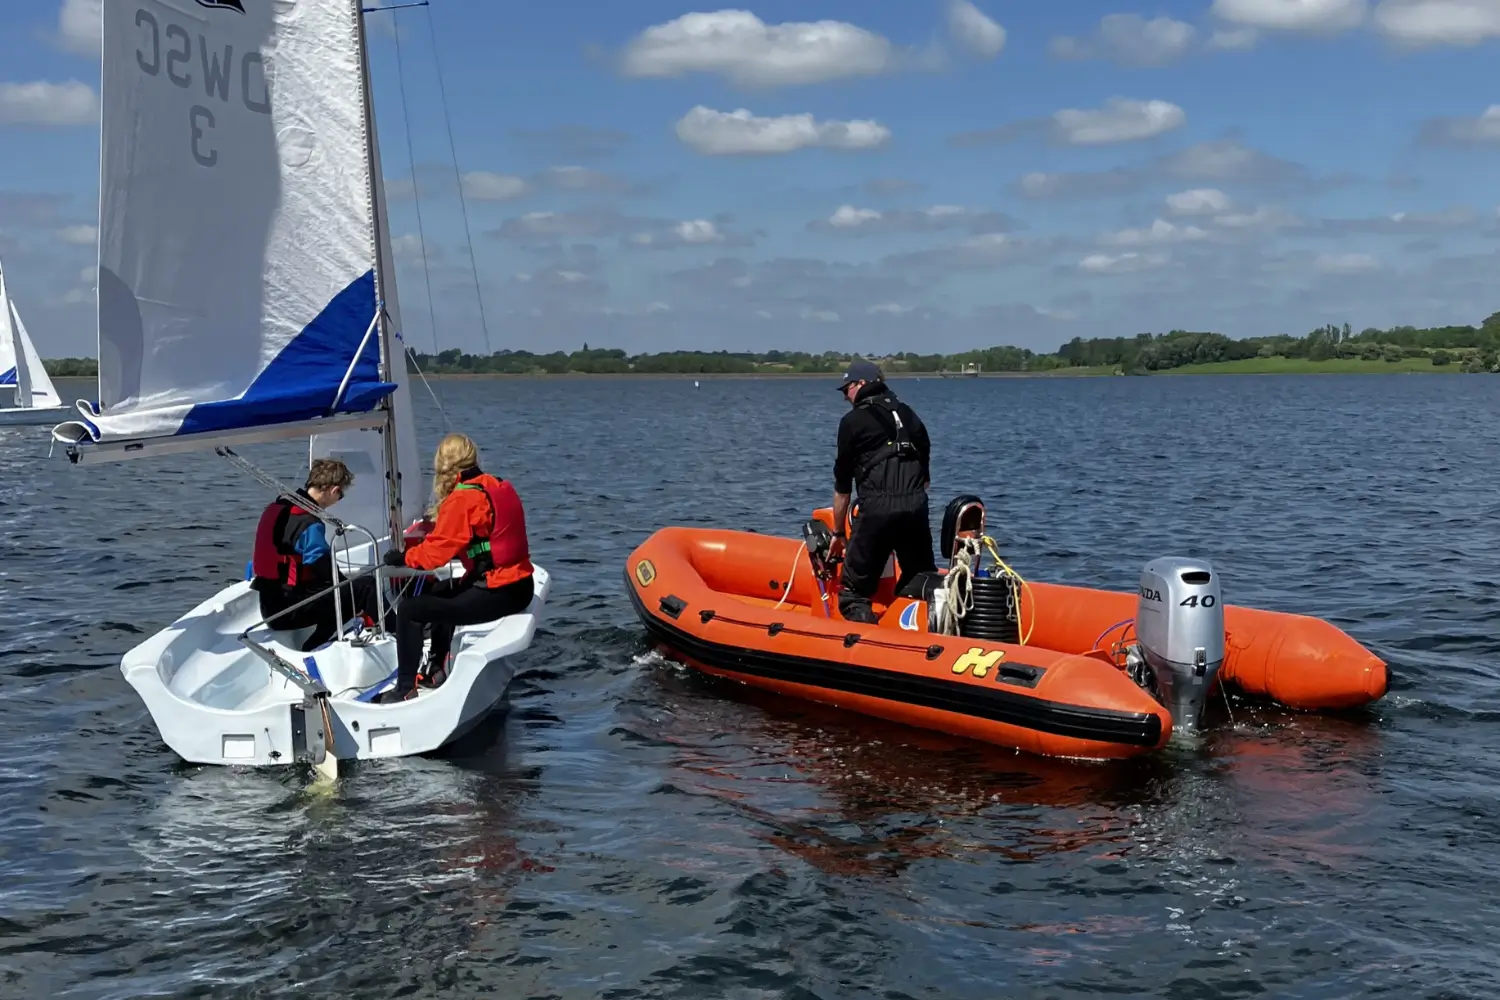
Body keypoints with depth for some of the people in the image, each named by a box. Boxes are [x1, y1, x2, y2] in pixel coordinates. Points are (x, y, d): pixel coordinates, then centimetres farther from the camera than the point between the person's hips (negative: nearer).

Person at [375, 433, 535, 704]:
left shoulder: (461, 500, -16)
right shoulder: (499, 487, 9)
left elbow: (435, 552, -14)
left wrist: (401, 557, 3)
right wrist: (437, 526, 27)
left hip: (496, 595, -9)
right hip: (520, 587, 9)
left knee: (409, 610, -7)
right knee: (438, 592, 32)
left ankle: (404, 689, -2)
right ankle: (437, 669, 36)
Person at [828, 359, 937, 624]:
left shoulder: (853, 421, 7)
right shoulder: (909, 415, 21)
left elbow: (842, 484, 11)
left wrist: (838, 533, 19)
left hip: (876, 508, -5)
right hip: (917, 506, 5)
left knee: (853, 592, 0)